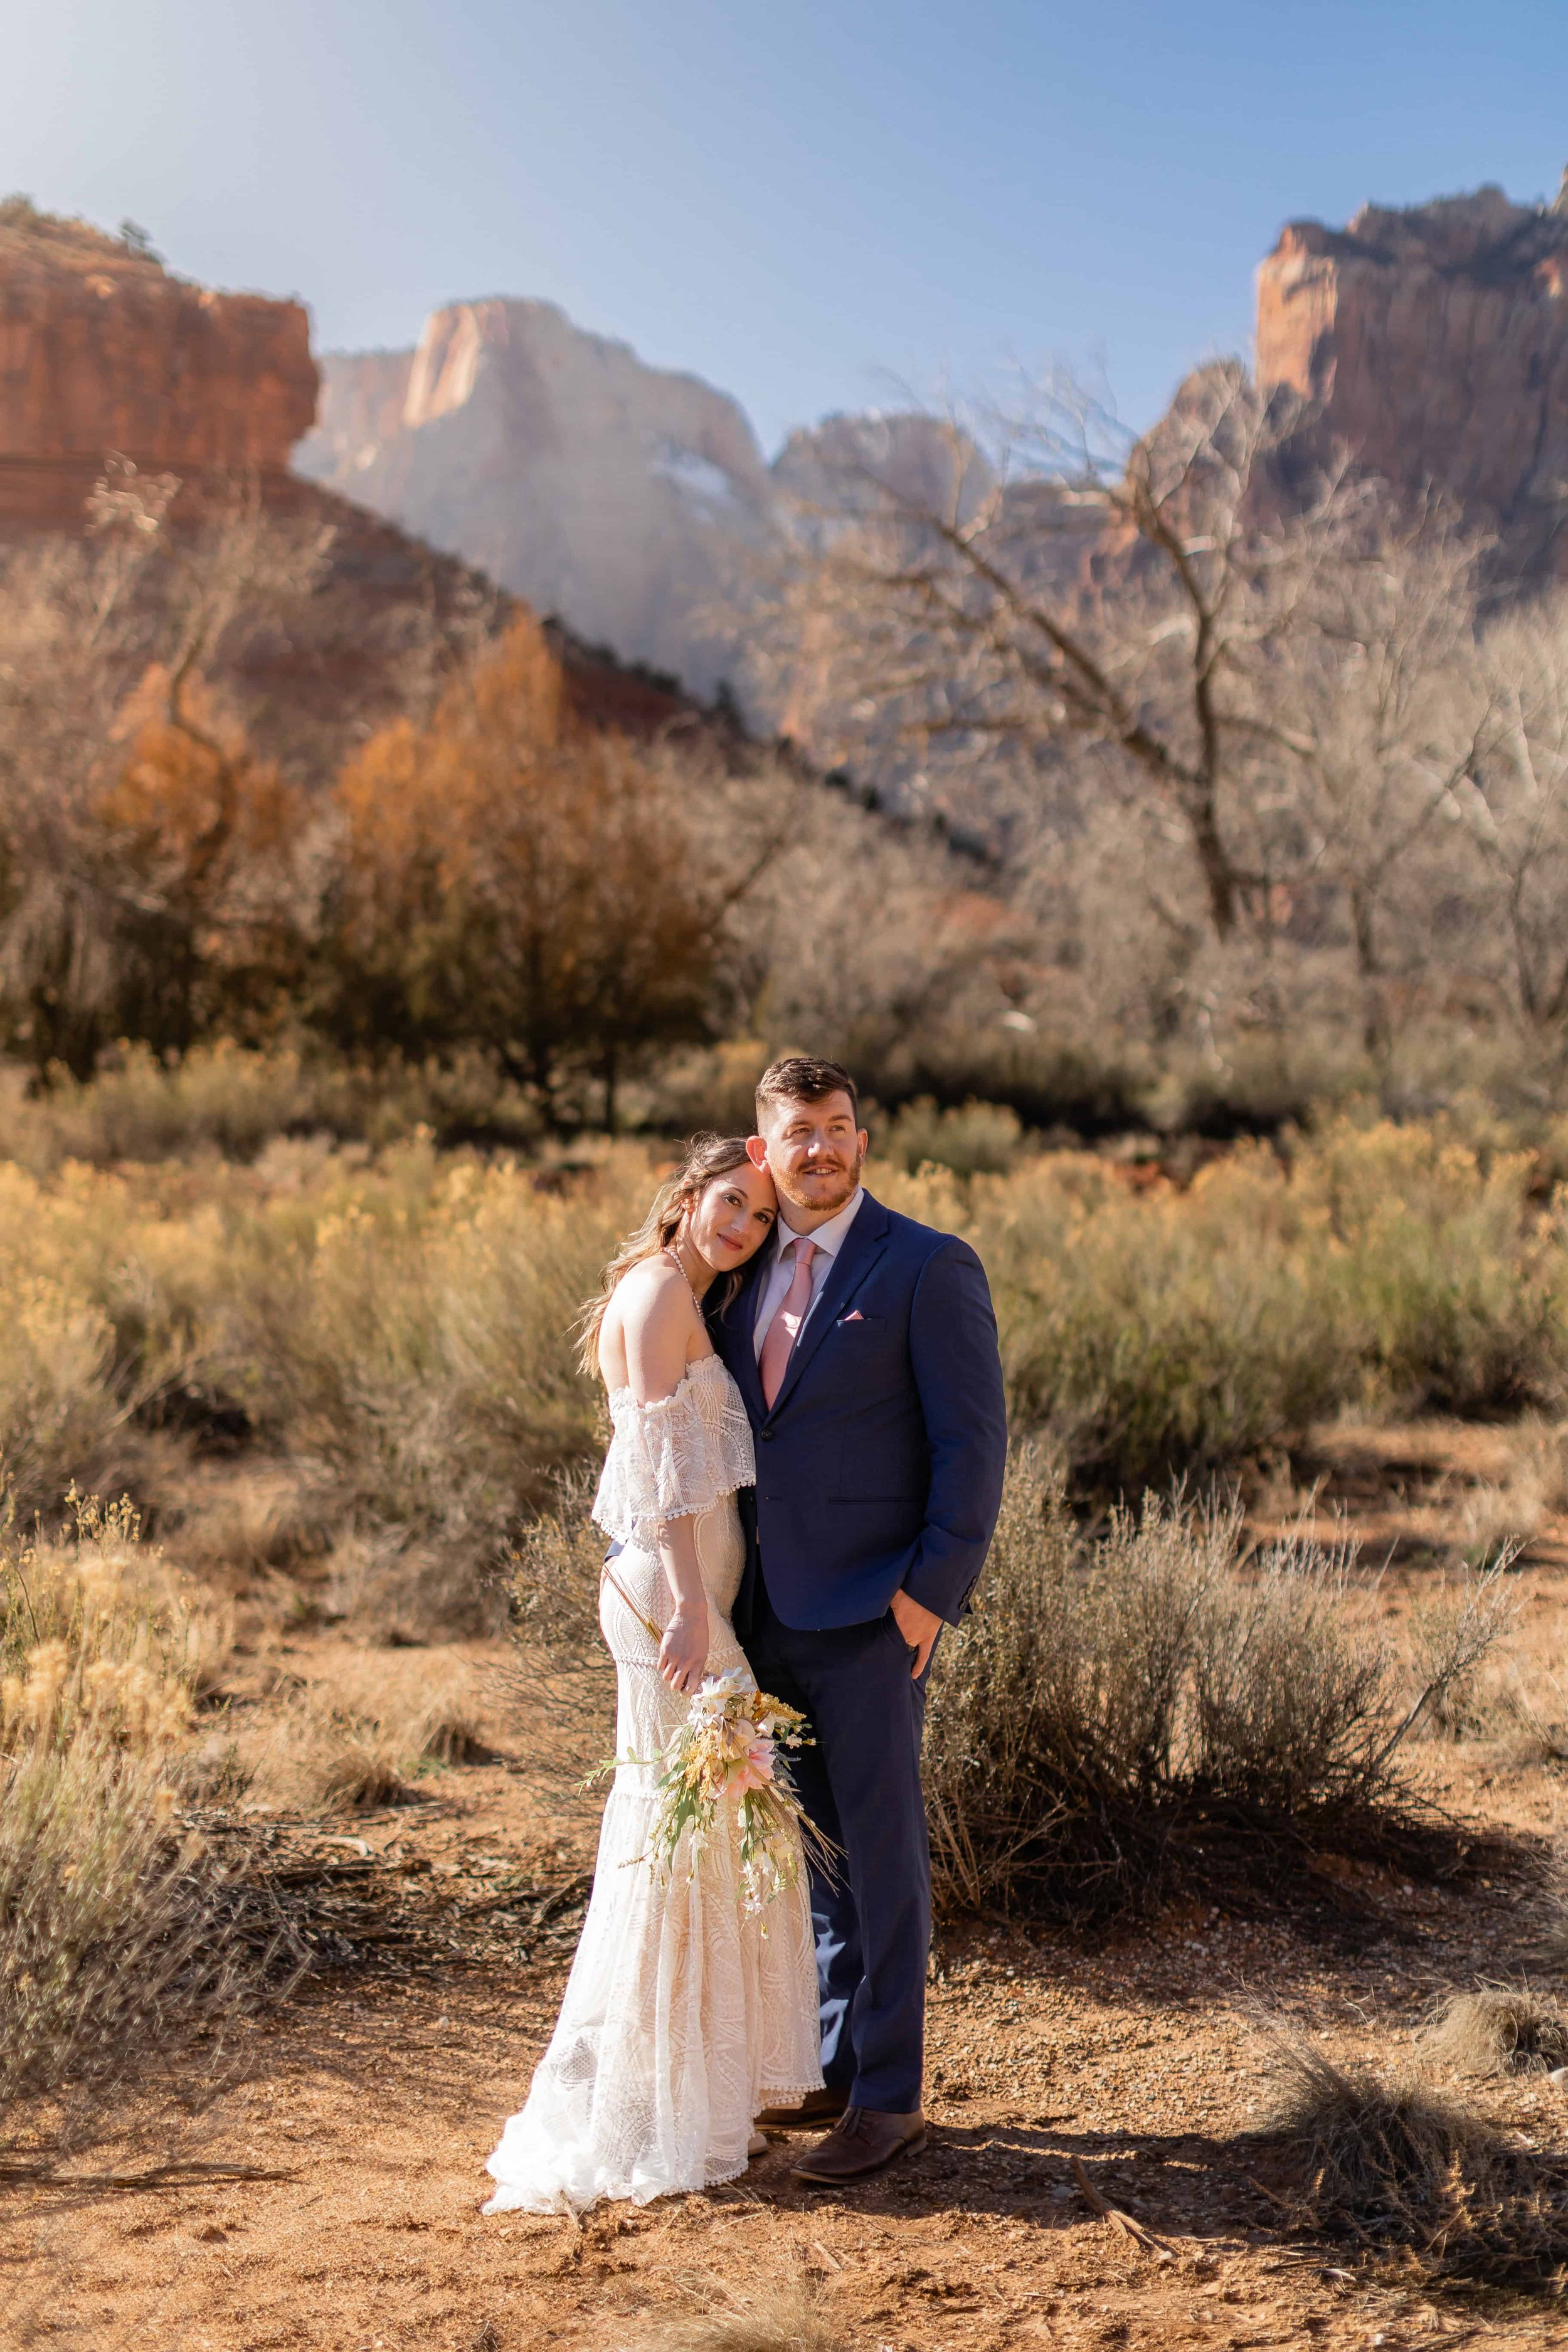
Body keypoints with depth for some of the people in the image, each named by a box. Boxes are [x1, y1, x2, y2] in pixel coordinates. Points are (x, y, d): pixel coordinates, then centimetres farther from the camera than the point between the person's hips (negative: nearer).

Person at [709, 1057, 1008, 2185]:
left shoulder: (928, 1266, -8)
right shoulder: (745, 1270, 11)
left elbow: (974, 1439, -11)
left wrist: (932, 1587, -16)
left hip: (872, 1613, -6)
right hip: (770, 1612, 6)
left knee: (881, 1848, 2)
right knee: (814, 1845, 16)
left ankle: (890, 2096, 13)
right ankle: (837, 2063, 30)